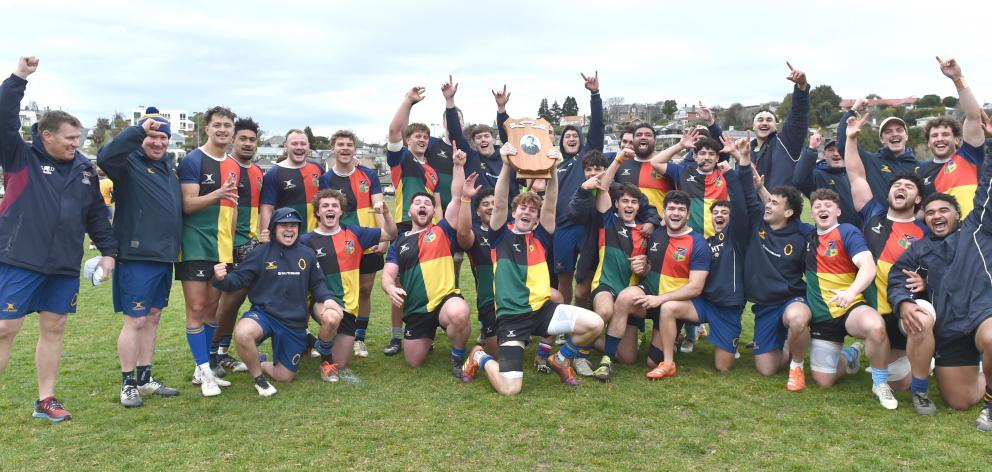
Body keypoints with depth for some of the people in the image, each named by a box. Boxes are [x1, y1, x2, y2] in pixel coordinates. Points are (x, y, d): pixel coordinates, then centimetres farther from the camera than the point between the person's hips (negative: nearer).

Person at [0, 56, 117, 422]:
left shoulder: (84, 170, 10)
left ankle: (45, 400, 22)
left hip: (65, 266, 5)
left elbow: (97, 214, 14)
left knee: (54, 329, 10)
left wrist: (108, 250, 9)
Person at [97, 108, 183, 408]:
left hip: (165, 256, 7)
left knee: (153, 318, 14)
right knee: (135, 320, -1)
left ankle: (145, 379, 25)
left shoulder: (169, 165, 15)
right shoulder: (129, 163, -7)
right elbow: (105, 158, -30)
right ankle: (128, 384, 12)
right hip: (137, 256, -7)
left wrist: (176, 244, 15)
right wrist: (140, 130, -33)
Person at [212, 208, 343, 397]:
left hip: (295, 323, 3)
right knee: (242, 333, -38)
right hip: (263, 313, -3)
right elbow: (238, 279, -8)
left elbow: (317, 284, 10)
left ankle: (257, 364, 41)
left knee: (285, 377, 7)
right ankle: (258, 376, -8)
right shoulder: (261, 253, -5)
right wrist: (222, 279, -30)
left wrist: (327, 299, -10)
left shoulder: (307, 254, 3)